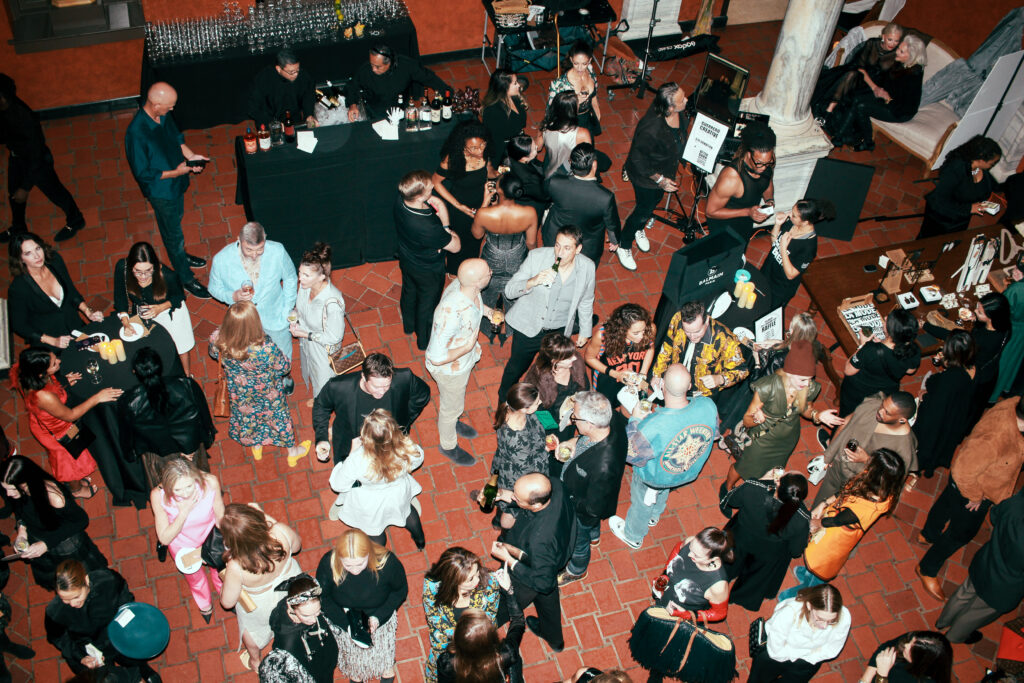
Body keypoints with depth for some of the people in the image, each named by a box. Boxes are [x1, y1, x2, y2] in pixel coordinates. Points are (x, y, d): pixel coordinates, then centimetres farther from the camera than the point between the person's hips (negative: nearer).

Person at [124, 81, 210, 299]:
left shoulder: (164, 115, -12)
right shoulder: (137, 133, -35)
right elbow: (142, 173, -26)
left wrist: (191, 156, -7)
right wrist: (175, 173, -25)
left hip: (176, 183, 7)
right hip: (161, 191, -7)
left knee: (176, 219, 30)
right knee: (173, 233, 11)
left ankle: (180, 255, 56)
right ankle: (186, 278, 30)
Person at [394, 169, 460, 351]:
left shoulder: (400, 201, -27)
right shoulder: (428, 227, -46)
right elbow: (455, 247, -29)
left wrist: (433, 202, -24)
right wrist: (444, 220, -24)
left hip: (406, 260, 6)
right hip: (428, 272, -6)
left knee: (409, 293, 33)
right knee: (427, 305, 22)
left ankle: (408, 325, 62)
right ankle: (424, 341, 49)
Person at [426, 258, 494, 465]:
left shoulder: (462, 284, -23)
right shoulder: (451, 314, -46)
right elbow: (437, 357, -36)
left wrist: (485, 309, -9)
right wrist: (467, 348, -27)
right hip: (450, 369, -7)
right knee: (452, 405, 23)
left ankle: (452, 422, 67)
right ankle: (448, 445, 53)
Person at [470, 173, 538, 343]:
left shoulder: (484, 214, -37)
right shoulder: (529, 213, -33)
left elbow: (477, 235, -12)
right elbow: (531, 242, -14)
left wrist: (485, 202, -13)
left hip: (492, 262, -1)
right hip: (517, 262, 1)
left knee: (488, 293, 31)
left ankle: (492, 327, 55)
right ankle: (505, 330, 53)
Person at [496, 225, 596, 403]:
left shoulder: (587, 267, -15)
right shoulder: (536, 256, -23)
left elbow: (585, 301, 3)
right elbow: (509, 291, -23)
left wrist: (585, 331, 12)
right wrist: (533, 281, -42)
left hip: (560, 331, 2)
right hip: (528, 327, -2)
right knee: (516, 368, 18)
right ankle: (504, 404, 47)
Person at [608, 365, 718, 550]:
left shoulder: (653, 426, -46)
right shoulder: (708, 405, -33)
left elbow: (633, 456, -27)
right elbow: (714, 432, -10)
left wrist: (634, 421, -18)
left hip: (654, 477, -4)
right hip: (690, 472, 5)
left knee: (641, 504, 30)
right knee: (662, 492, 39)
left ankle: (633, 536, 59)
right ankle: (653, 517, 70)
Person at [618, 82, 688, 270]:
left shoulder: (678, 113, -22)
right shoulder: (651, 129, -44)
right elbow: (638, 158, -29)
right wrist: (659, 179, -25)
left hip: (666, 170, 8)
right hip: (646, 177, -8)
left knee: (655, 201, 31)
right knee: (644, 210, 13)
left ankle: (639, 229, 62)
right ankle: (623, 245, 41)